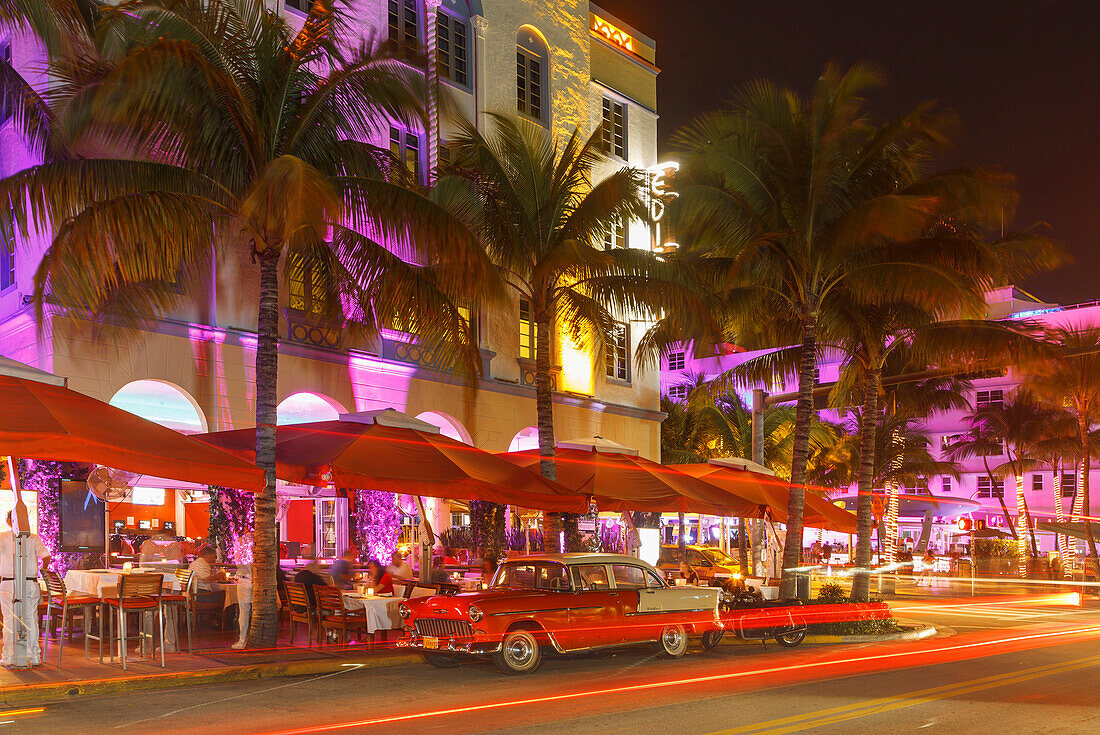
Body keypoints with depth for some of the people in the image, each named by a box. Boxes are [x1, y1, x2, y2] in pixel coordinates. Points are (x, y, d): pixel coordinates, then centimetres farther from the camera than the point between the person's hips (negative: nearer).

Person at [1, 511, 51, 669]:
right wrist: (43, 568, 16)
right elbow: (46, 556, -4)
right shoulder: (34, 538, 5)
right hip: (31, 584, 1)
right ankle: (33, 657, 7)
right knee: (31, 619, 7)